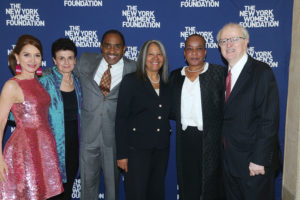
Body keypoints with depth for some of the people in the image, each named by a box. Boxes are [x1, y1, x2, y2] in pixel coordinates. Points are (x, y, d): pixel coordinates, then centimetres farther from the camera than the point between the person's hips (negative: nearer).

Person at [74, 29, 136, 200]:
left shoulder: (133, 69, -6)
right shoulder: (85, 61, 1)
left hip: (114, 135, -1)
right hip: (88, 133, 2)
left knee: (113, 178, 16)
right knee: (88, 179, 14)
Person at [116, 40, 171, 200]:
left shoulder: (166, 84, 11)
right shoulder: (131, 81, -3)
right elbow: (121, 119, -7)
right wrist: (122, 154, -11)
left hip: (161, 149, 5)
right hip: (138, 148, -5)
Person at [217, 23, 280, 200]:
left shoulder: (262, 72, -13)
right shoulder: (224, 74, 9)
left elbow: (269, 120, -18)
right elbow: (227, 117, 10)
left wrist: (259, 160, -20)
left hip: (254, 164, -6)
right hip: (230, 161, 7)